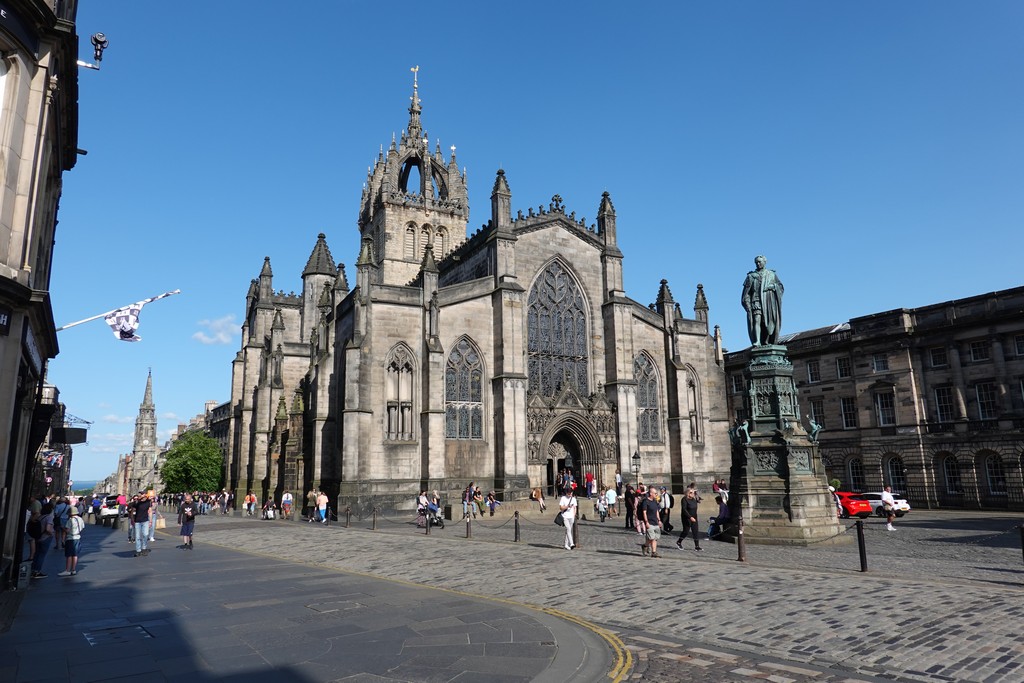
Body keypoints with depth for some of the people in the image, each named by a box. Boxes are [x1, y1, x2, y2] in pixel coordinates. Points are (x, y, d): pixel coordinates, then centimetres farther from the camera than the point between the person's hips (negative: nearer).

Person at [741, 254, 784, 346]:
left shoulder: (771, 274, 20)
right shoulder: (751, 276, 15)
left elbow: (780, 286, 16)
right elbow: (746, 291, 7)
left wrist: (773, 286, -6)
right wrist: (747, 304, -6)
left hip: (769, 301, 2)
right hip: (757, 300, -2)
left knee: (769, 322, -7)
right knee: (757, 320, -18)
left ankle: (766, 342, -5)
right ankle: (757, 342, -28)